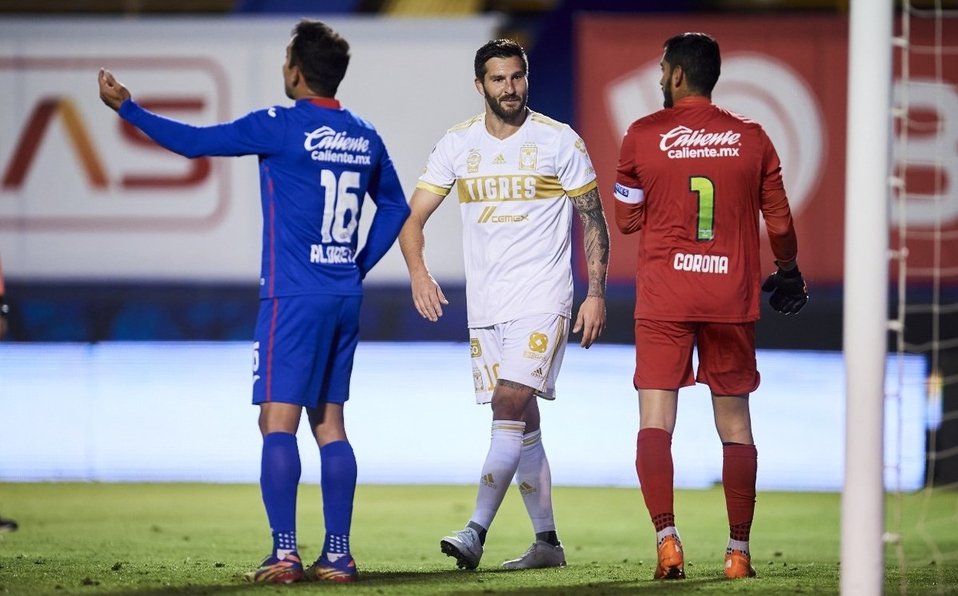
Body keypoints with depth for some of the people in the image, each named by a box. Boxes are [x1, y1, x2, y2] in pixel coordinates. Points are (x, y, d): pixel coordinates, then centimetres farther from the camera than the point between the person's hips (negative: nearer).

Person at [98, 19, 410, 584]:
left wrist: (127, 107, 4)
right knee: (330, 423, 11)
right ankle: (338, 555, 8)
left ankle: (284, 553, -12)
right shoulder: (364, 135, 9)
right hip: (345, 299, 7)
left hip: (293, 298, -7)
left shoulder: (282, 126, -10)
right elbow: (396, 208, 21)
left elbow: (194, 141, -6)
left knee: (278, 422, -6)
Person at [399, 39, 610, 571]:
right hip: (485, 306, 5)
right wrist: (418, 271, -13)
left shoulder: (560, 142, -3)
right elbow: (413, 216, 5)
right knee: (522, 424, 9)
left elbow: (594, 221, 2)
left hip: (542, 300, -5)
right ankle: (547, 542, 17)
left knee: (509, 404, -19)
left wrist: (596, 294, -5)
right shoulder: (458, 144, 6)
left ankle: (476, 531, -24)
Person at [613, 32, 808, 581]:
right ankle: (739, 551, 7)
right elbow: (780, 224, 6)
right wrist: (788, 271, 25)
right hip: (733, 298, 2)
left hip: (663, 299, -2)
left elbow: (627, 220, 7)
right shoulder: (752, 138, 2)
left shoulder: (642, 137, -2)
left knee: (655, 421, 0)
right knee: (736, 425, 8)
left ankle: (667, 538, -15)